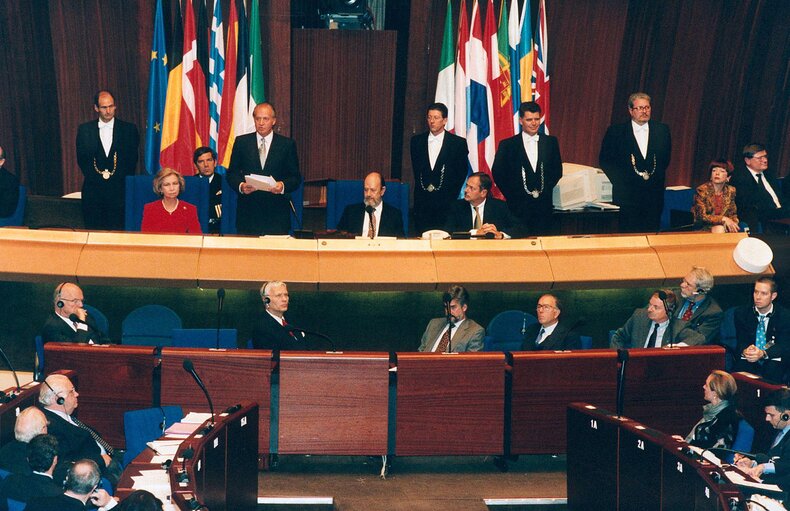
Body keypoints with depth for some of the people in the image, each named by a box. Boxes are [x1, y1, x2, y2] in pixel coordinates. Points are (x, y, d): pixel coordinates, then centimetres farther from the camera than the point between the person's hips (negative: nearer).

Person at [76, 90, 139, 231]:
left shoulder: (129, 129, 6)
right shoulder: (84, 130, 9)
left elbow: (132, 159, 4)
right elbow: (82, 159, 7)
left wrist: (117, 177, -4)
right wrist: (100, 176, -2)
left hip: (119, 190, -1)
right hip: (93, 190, 1)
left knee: (117, 233, -5)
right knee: (93, 232, -1)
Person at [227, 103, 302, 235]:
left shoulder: (287, 144, 6)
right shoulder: (241, 142, 9)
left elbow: (296, 178, 6)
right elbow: (232, 173, 10)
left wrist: (283, 186, -14)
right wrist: (241, 186, -10)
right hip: (248, 211, 1)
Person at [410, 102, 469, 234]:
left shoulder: (458, 143, 2)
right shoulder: (416, 141, 11)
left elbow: (461, 174, 4)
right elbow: (416, 170, 14)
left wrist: (451, 197, 0)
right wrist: (426, 188, 5)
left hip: (446, 203, -2)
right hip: (422, 202, 2)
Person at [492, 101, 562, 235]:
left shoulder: (550, 142, 10)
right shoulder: (507, 145, 2)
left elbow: (557, 170, 12)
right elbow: (498, 174, 1)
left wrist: (545, 190, 0)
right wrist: (512, 196, -4)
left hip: (544, 205, 2)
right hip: (518, 206, -2)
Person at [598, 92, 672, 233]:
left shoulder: (662, 130, 10)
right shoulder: (616, 131, 2)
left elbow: (666, 158, 15)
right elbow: (604, 160, 2)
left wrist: (651, 175, 3)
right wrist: (619, 181, -6)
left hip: (654, 194, 2)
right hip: (626, 195, -2)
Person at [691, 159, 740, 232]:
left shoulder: (730, 191, 4)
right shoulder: (702, 190, -10)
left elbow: (733, 215, 11)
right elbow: (702, 216, -15)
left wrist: (733, 223, -13)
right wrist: (723, 219, -25)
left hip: (724, 227, 4)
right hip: (704, 228, -4)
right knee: (719, 229, -32)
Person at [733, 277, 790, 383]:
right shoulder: (741, 313, 5)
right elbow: (741, 341, 2)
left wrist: (763, 353, -30)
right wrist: (745, 351, -26)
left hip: (773, 360, -1)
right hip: (748, 360, 1)